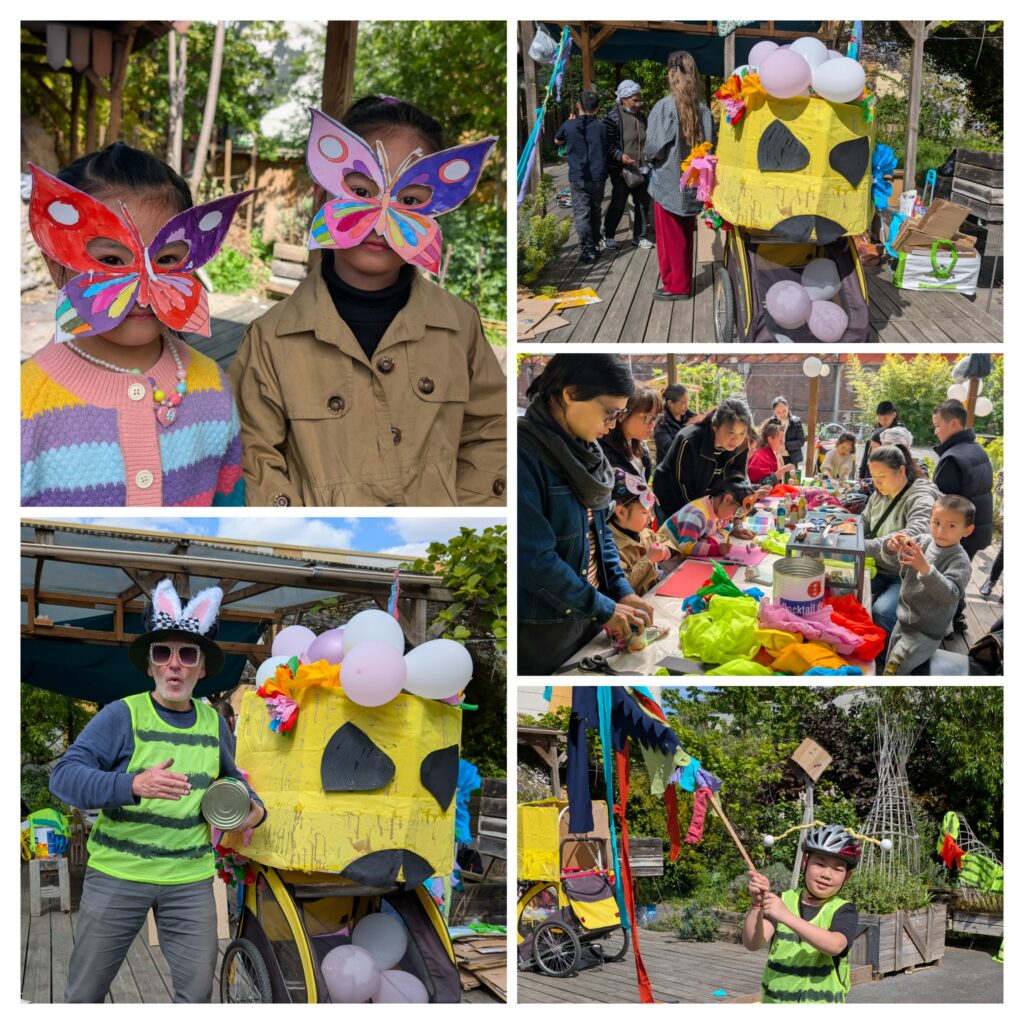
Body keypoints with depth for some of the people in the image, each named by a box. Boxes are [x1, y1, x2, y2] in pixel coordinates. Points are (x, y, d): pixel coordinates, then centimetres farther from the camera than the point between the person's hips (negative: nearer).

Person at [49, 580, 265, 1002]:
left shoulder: (214, 723, 9)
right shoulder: (122, 716, -8)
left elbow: (229, 778, 28)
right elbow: (64, 776, -18)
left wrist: (253, 806, 6)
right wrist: (133, 785, -34)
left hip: (190, 879, 4)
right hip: (117, 875, -3)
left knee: (197, 991, 1)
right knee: (84, 993, 4)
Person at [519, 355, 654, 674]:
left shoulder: (585, 452, 6)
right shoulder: (525, 454, -21)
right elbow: (534, 558, -24)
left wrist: (621, 590, 0)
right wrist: (604, 609, -16)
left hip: (586, 617, 8)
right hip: (540, 632, -8)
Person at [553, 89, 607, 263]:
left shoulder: (569, 126, -6)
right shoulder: (600, 128, -6)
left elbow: (557, 141, 15)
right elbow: (606, 150, 7)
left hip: (577, 178, -2)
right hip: (597, 177, 2)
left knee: (581, 214, -2)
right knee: (595, 211, 20)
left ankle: (588, 251, -8)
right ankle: (595, 244, 31)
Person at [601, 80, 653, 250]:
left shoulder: (641, 116, 11)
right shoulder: (612, 117, -10)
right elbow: (606, 144, -13)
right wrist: (620, 155, -27)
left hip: (640, 169, 6)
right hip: (621, 169, -6)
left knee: (643, 202, 6)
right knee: (618, 203, -1)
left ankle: (640, 236, 18)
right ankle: (608, 236, 15)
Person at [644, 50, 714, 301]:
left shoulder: (664, 107, -19)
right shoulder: (702, 109, -5)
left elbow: (654, 146, -19)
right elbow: (709, 146, 0)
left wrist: (648, 157, 3)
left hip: (668, 179, -5)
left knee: (670, 236, 6)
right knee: (686, 235, 17)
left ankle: (675, 286, 11)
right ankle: (684, 282, 25)